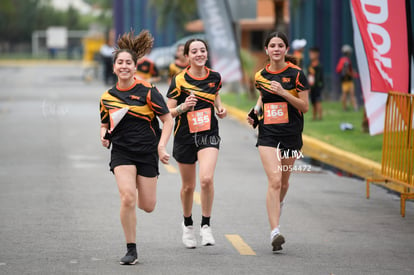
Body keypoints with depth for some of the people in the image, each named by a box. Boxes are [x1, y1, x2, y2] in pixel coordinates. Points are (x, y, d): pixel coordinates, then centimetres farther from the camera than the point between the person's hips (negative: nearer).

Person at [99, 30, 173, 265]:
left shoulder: (147, 91, -6)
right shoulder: (108, 97, 5)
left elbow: (168, 119, -4)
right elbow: (105, 124, 19)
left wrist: (161, 146, -15)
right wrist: (104, 135, -4)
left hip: (147, 152, -1)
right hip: (121, 152, 1)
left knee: (148, 206, 2)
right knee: (127, 197, -20)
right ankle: (131, 251, -8)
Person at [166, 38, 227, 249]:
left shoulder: (214, 77, 1)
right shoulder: (179, 80, -9)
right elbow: (168, 113, -6)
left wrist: (220, 108, 4)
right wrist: (183, 107, -24)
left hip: (209, 135, 1)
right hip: (185, 136, -1)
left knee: (207, 179, -21)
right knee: (188, 186, 10)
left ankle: (206, 226, -7)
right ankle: (187, 224, 36)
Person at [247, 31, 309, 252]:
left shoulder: (296, 74, -6)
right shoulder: (260, 75, 4)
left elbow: (305, 107, -7)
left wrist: (283, 92, -19)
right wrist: (256, 110, 5)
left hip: (291, 134, 0)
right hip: (268, 133, 0)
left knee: (283, 181, 14)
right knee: (274, 180, -16)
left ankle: (278, 204, 51)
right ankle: (275, 232, -19)